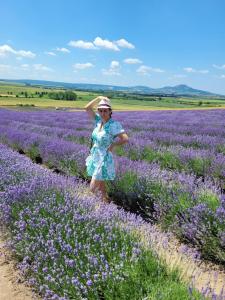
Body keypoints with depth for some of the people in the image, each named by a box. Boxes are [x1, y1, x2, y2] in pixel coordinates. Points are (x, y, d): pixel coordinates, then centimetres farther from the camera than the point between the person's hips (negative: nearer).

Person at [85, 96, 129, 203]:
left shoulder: (114, 124, -17)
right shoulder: (99, 120, 2)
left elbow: (125, 139, -24)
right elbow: (87, 108, 1)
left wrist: (113, 145, -12)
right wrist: (99, 98, -4)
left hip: (104, 161, -7)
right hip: (95, 159, 7)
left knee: (93, 188, -4)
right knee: (100, 187, 18)